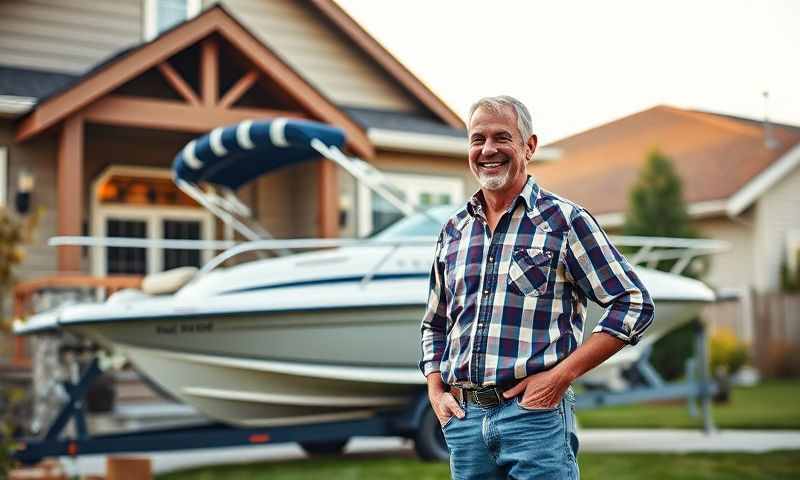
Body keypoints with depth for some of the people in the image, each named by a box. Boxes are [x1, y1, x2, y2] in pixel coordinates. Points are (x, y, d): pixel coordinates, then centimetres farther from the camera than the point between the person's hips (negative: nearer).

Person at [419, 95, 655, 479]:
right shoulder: (453, 230, 13)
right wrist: (436, 392, 8)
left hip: (535, 415, -4)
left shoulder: (564, 220, -2)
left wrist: (561, 375, -11)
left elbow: (634, 303, -6)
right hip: (464, 418, 5)